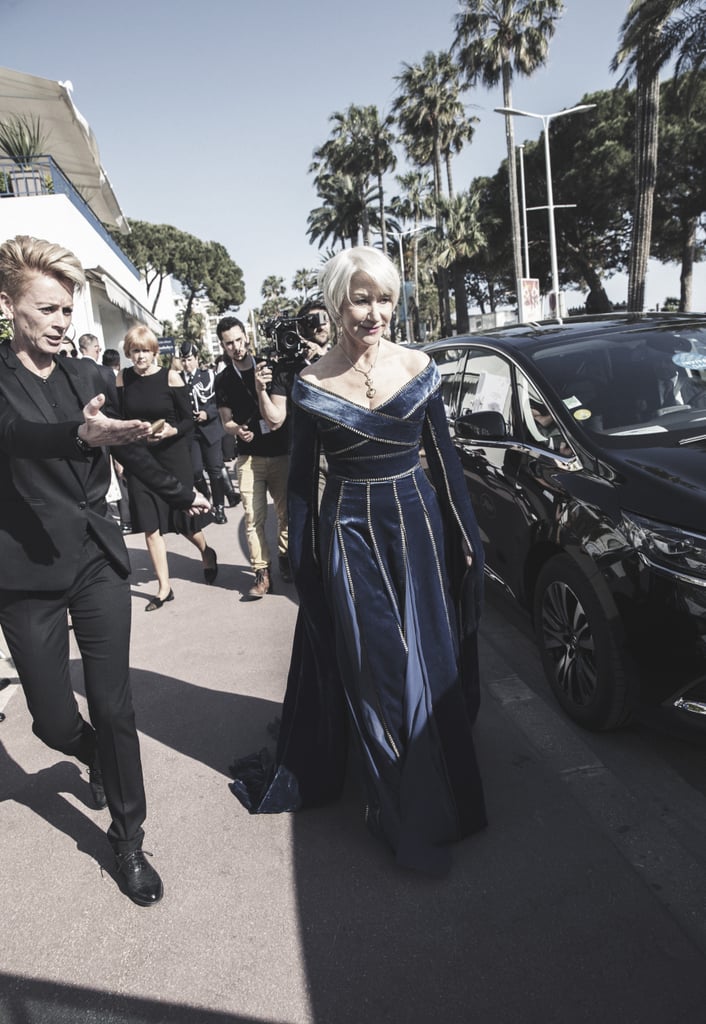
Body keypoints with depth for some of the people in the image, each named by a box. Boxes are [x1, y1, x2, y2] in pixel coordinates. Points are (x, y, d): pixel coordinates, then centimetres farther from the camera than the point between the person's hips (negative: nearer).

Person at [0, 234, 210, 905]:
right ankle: (102, 761, 42)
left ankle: (128, 838, 21)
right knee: (55, 721, 6)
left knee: (114, 708, 2)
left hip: (98, 560, 3)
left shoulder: (85, 375, 7)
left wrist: (180, 495, 31)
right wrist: (81, 434, -47)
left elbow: (128, 445, 20)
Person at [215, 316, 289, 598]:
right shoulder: (223, 380, 4)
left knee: (286, 512, 6)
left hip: (280, 453, 0)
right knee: (253, 518, -4)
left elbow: (275, 418, -7)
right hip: (249, 457, 0)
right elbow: (227, 421, 8)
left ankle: (285, 557, 28)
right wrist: (237, 430, -15)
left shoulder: (267, 367, 0)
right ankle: (262, 572, 5)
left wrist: (261, 389, -24)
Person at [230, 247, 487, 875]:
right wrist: (302, 563, 1)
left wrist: (467, 535, 6)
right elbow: (301, 482, 1)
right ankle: (413, 820, 25)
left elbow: (445, 458, 6)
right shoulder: (311, 385, -4)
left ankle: (432, 797, 33)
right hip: (349, 535, -1)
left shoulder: (419, 369, -1)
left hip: (418, 526, 1)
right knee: (373, 671, 7)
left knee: (428, 666, 9)